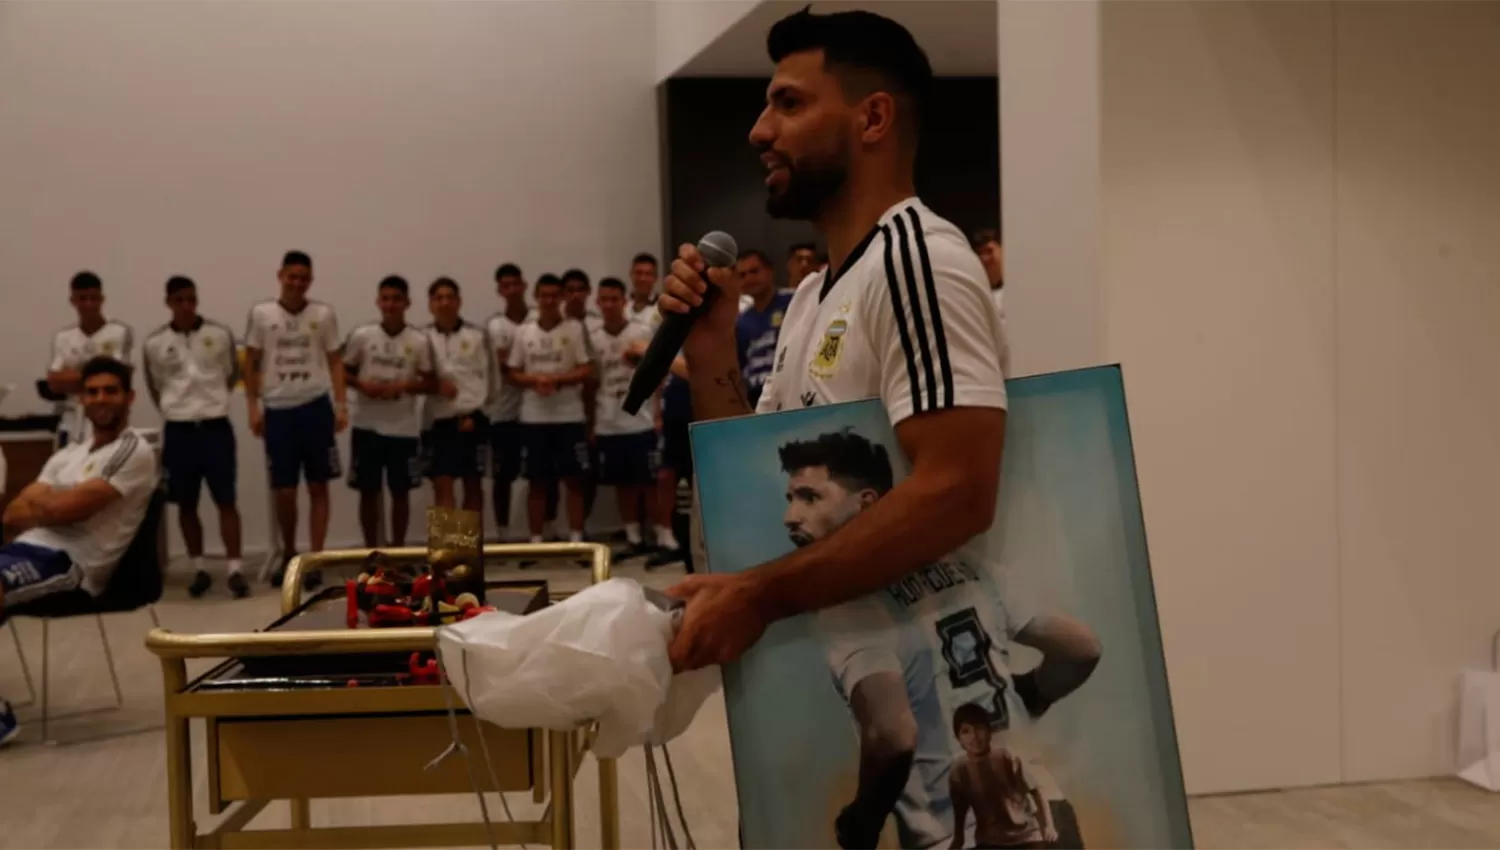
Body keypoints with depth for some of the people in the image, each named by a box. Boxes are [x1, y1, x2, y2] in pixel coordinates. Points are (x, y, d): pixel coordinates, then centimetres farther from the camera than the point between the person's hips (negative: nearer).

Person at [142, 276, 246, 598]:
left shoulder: (221, 335, -1)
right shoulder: (154, 344, 0)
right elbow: (155, 388, 14)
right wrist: (174, 410, 13)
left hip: (216, 427, -1)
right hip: (178, 431, 1)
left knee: (226, 500, -2)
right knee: (186, 505, 7)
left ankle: (234, 570, 0)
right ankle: (199, 570, 19)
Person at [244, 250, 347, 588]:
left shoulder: (323, 314, 3)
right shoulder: (261, 314, 2)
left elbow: (335, 361, 6)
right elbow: (251, 363, 7)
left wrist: (341, 404, -3)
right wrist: (253, 406, 1)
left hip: (315, 406, 0)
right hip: (277, 409, 0)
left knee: (318, 486, 1)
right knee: (284, 491, 5)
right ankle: (288, 554, 26)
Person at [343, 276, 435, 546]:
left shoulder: (419, 341, -3)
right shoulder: (361, 335, -1)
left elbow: (431, 382, 0)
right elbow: (344, 371, 7)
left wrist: (402, 386, -16)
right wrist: (362, 384, -13)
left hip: (403, 428, 0)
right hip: (367, 425, 0)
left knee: (401, 492, 7)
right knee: (368, 491, 6)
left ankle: (398, 549, 19)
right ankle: (371, 550, 18)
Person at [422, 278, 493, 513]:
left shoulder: (478, 335, 4)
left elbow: (487, 376, 0)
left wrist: (474, 413, -9)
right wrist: (434, 385, -16)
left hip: (471, 419, 0)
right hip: (437, 420, 0)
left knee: (473, 484, 8)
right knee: (442, 486, -3)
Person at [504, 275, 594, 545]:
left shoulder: (575, 329, 0)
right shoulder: (524, 332, 6)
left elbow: (587, 370, -5)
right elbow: (512, 374, 7)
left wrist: (556, 379, -18)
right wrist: (535, 380, -12)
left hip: (569, 416, -2)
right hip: (534, 417, 2)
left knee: (574, 480, 1)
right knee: (536, 482, 6)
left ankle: (576, 539, 7)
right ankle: (536, 540, 13)